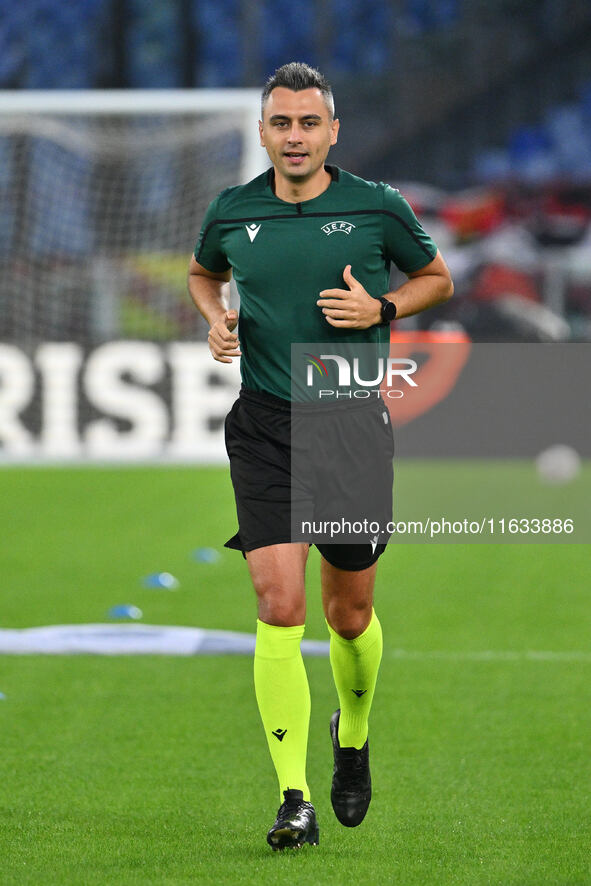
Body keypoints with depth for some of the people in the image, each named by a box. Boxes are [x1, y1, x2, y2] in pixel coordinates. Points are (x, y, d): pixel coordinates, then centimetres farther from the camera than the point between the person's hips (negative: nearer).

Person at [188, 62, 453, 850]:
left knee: (349, 614, 9)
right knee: (280, 605, -14)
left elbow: (436, 278, 12)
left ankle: (353, 738, 41)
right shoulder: (231, 213, 3)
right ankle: (294, 800, -15)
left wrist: (382, 308, -7)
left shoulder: (377, 208, -2)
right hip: (265, 427, 0)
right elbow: (204, 272, 24)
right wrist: (215, 317, 3)